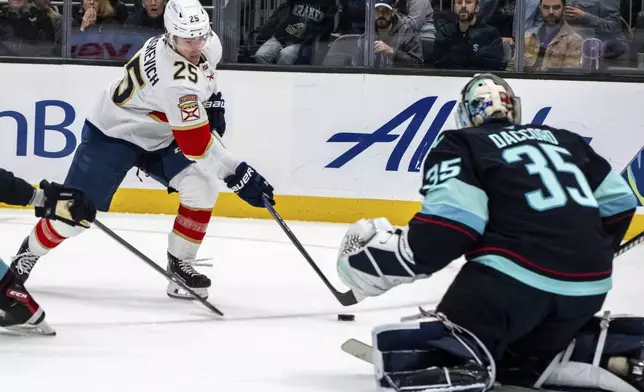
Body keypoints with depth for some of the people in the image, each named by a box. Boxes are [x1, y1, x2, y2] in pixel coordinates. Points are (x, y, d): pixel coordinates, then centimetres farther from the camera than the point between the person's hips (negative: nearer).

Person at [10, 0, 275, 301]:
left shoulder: (209, 46, -13)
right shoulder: (176, 80, -38)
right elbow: (198, 146, -38)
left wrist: (212, 100, 5)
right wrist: (239, 175, -40)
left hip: (157, 136, 8)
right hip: (113, 133, -8)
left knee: (202, 187, -12)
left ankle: (180, 262, 2)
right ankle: (30, 252, 20)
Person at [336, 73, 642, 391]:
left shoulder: (459, 147, 7)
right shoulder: (566, 140, 24)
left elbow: (450, 224, -9)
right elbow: (618, 201, 23)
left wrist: (391, 260, 2)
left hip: (515, 278, -6)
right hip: (588, 285, 6)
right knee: (523, 358, 27)